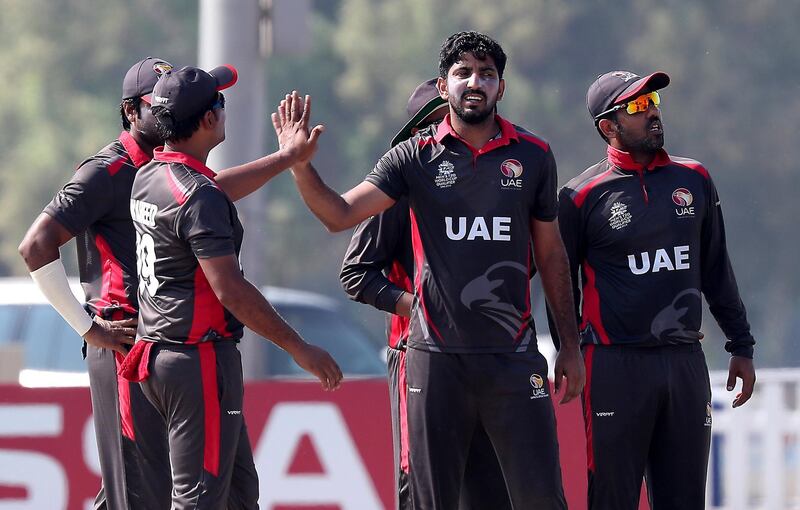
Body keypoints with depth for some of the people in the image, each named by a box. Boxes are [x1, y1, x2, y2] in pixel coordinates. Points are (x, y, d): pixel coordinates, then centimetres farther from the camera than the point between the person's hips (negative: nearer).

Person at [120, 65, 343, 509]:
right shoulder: (199, 197, -19)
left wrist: (285, 158, 37)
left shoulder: (147, 178, 10)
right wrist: (300, 349, -17)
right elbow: (230, 290, -23)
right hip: (199, 358, -10)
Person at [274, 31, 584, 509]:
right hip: (436, 356, 0)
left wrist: (571, 344, 12)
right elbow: (340, 214, -3)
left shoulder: (533, 156, 5)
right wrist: (299, 162, -19)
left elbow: (551, 253, 13)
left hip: (513, 356, 0)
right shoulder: (417, 156, 2)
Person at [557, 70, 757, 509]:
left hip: (685, 361, 4)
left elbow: (716, 269, 18)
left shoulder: (693, 180, 11)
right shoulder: (582, 196, -2)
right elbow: (562, 285, 5)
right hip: (615, 367, -4)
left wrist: (741, 346, 17)